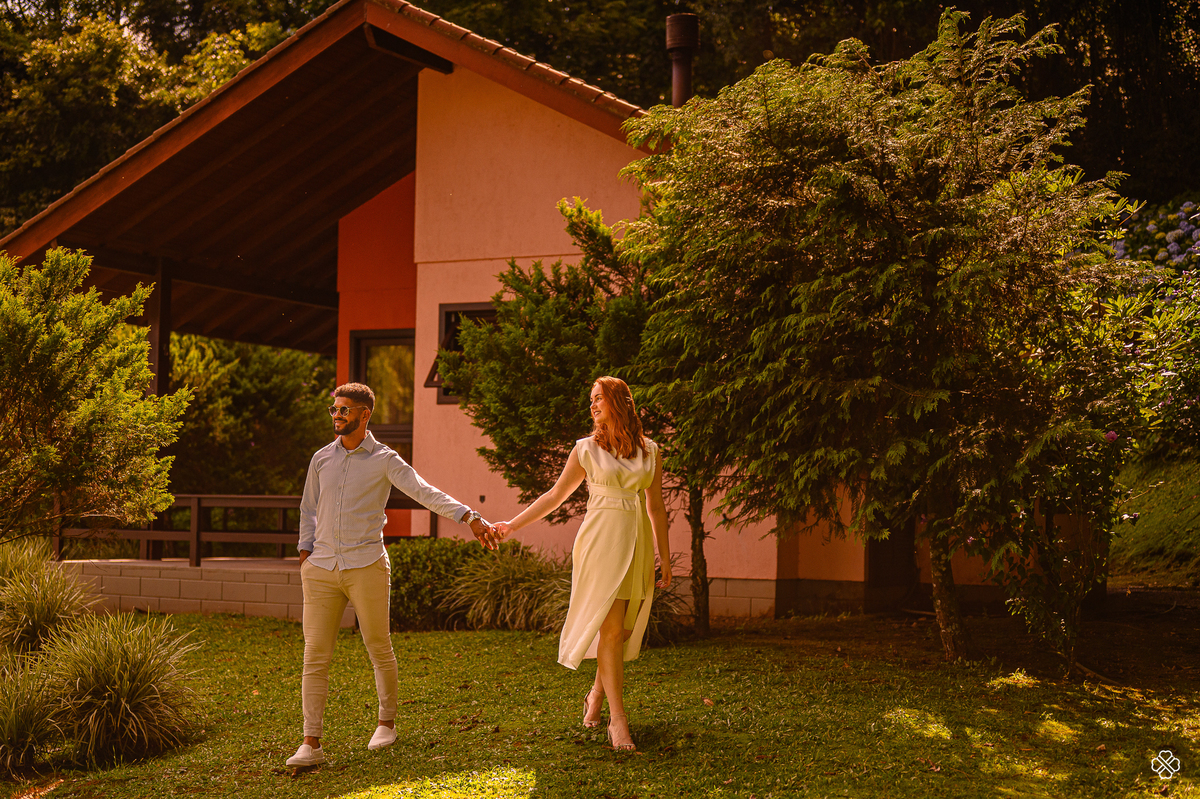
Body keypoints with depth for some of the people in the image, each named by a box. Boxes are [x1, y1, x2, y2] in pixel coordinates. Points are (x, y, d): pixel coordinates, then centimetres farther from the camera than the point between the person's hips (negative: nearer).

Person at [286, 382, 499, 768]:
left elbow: (426, 492, -12)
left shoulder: (384, 460, -2)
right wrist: (305, 554, 11)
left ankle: (386, 723, 28)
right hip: (322, 569, 3)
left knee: (379, 649, 8)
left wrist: (471, 518, -23)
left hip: (366, 566, -3)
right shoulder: (321, 458, 11)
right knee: (315, 656, -1)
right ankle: (311, 743, 1)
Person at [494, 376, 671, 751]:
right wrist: (513, 524, 6)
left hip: (637, 544, 3)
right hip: (601, 541, -3)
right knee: (610, 627, -10)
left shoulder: (649, 452, 10)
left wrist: (664, 556, 13)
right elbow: (556, 495, 9)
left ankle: (596, 694, 26)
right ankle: (617, 718, -8)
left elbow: (656, 507, 14)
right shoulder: (587, 449, 5)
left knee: (623, 630, 3)